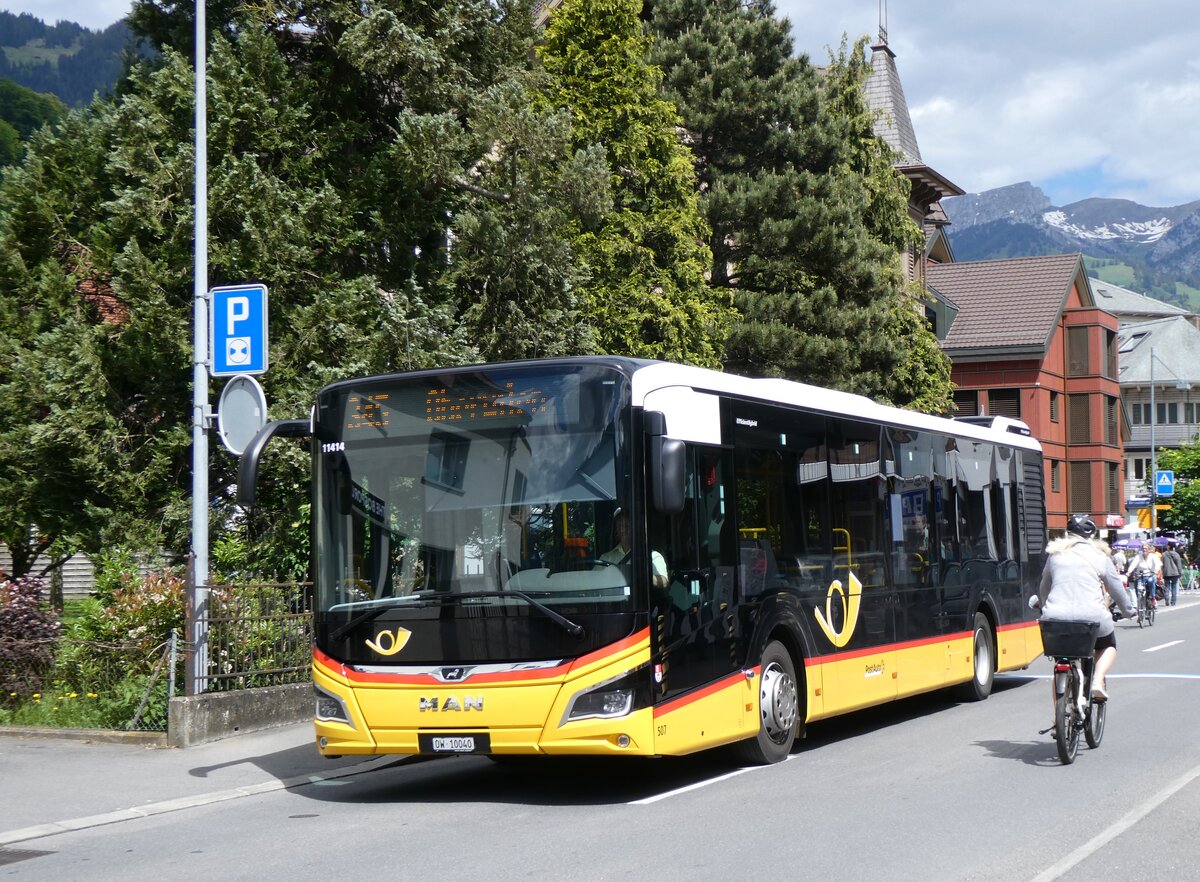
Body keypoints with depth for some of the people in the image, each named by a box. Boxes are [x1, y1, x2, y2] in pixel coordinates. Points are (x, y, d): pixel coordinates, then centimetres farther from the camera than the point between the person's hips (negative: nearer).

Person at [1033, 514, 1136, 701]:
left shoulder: (1055, 554, 16)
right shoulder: (1100, 556, 10)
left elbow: (1044, 587, 25)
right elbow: (1117, 588, 16)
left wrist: (1041, 603, 46)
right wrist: (1129, 611, 33)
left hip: (1056, 617, 2)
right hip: (1091, 616, -2)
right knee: (1108, 646, 27)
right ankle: (1098, 681, 1)